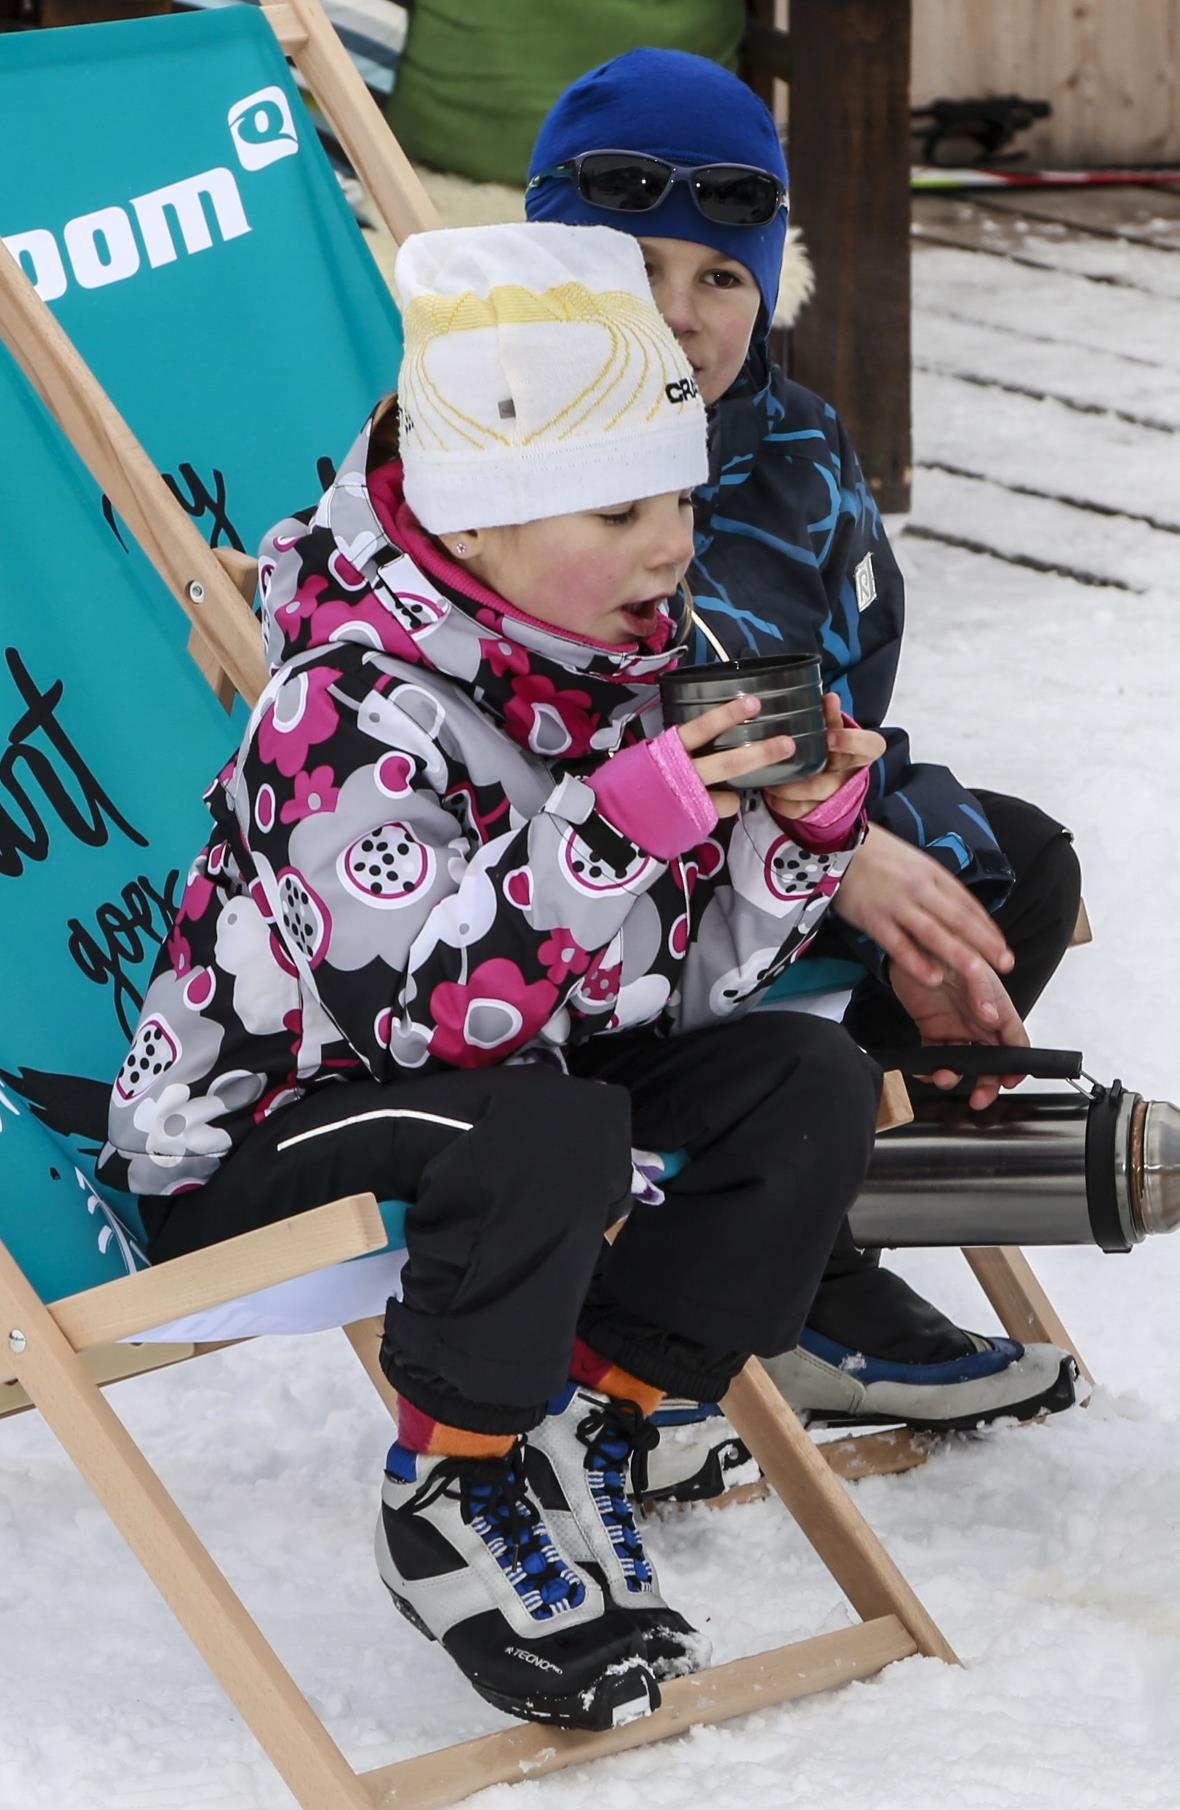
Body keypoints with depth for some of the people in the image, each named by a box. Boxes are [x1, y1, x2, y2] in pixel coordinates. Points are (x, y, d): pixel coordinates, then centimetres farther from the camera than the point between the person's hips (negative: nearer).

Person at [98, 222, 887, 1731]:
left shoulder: (632, 667, -1)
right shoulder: (355, 711, -27)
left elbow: (685, 983, 0)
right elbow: (419, 1013, -38)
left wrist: (801, 828, -17)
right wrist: (617, 830, -44)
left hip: (512, 1081, 8)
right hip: (252, 1143, -8)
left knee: (811, 1085, -7)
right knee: (547, 1130, -36)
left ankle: (581, 1431, 1)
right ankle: (450, 1500, -14)